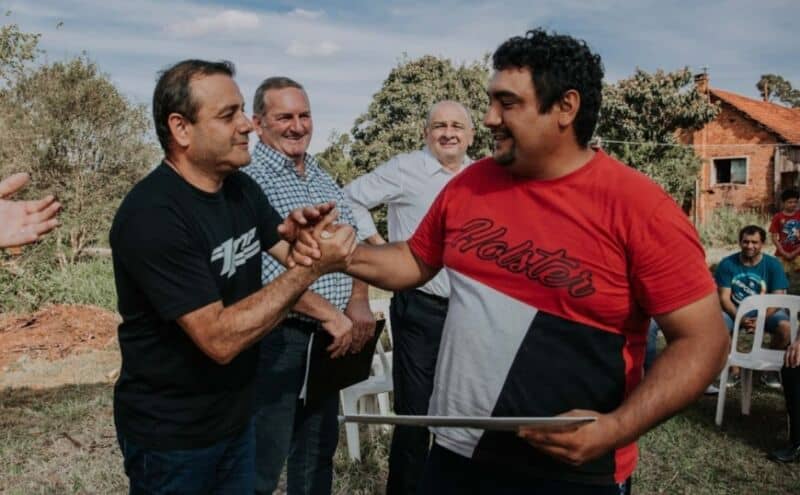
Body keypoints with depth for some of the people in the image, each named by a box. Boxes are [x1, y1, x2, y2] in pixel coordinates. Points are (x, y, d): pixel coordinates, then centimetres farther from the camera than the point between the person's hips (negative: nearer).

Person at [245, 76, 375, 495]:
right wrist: (329, 312, -21)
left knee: (320, 450, 20)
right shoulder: (250, 181, -13)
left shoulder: (323, 179, 11)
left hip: (331, 337, 7)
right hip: (276, 338, -7)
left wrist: (358, 302, -5)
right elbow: (264, 268, -22)